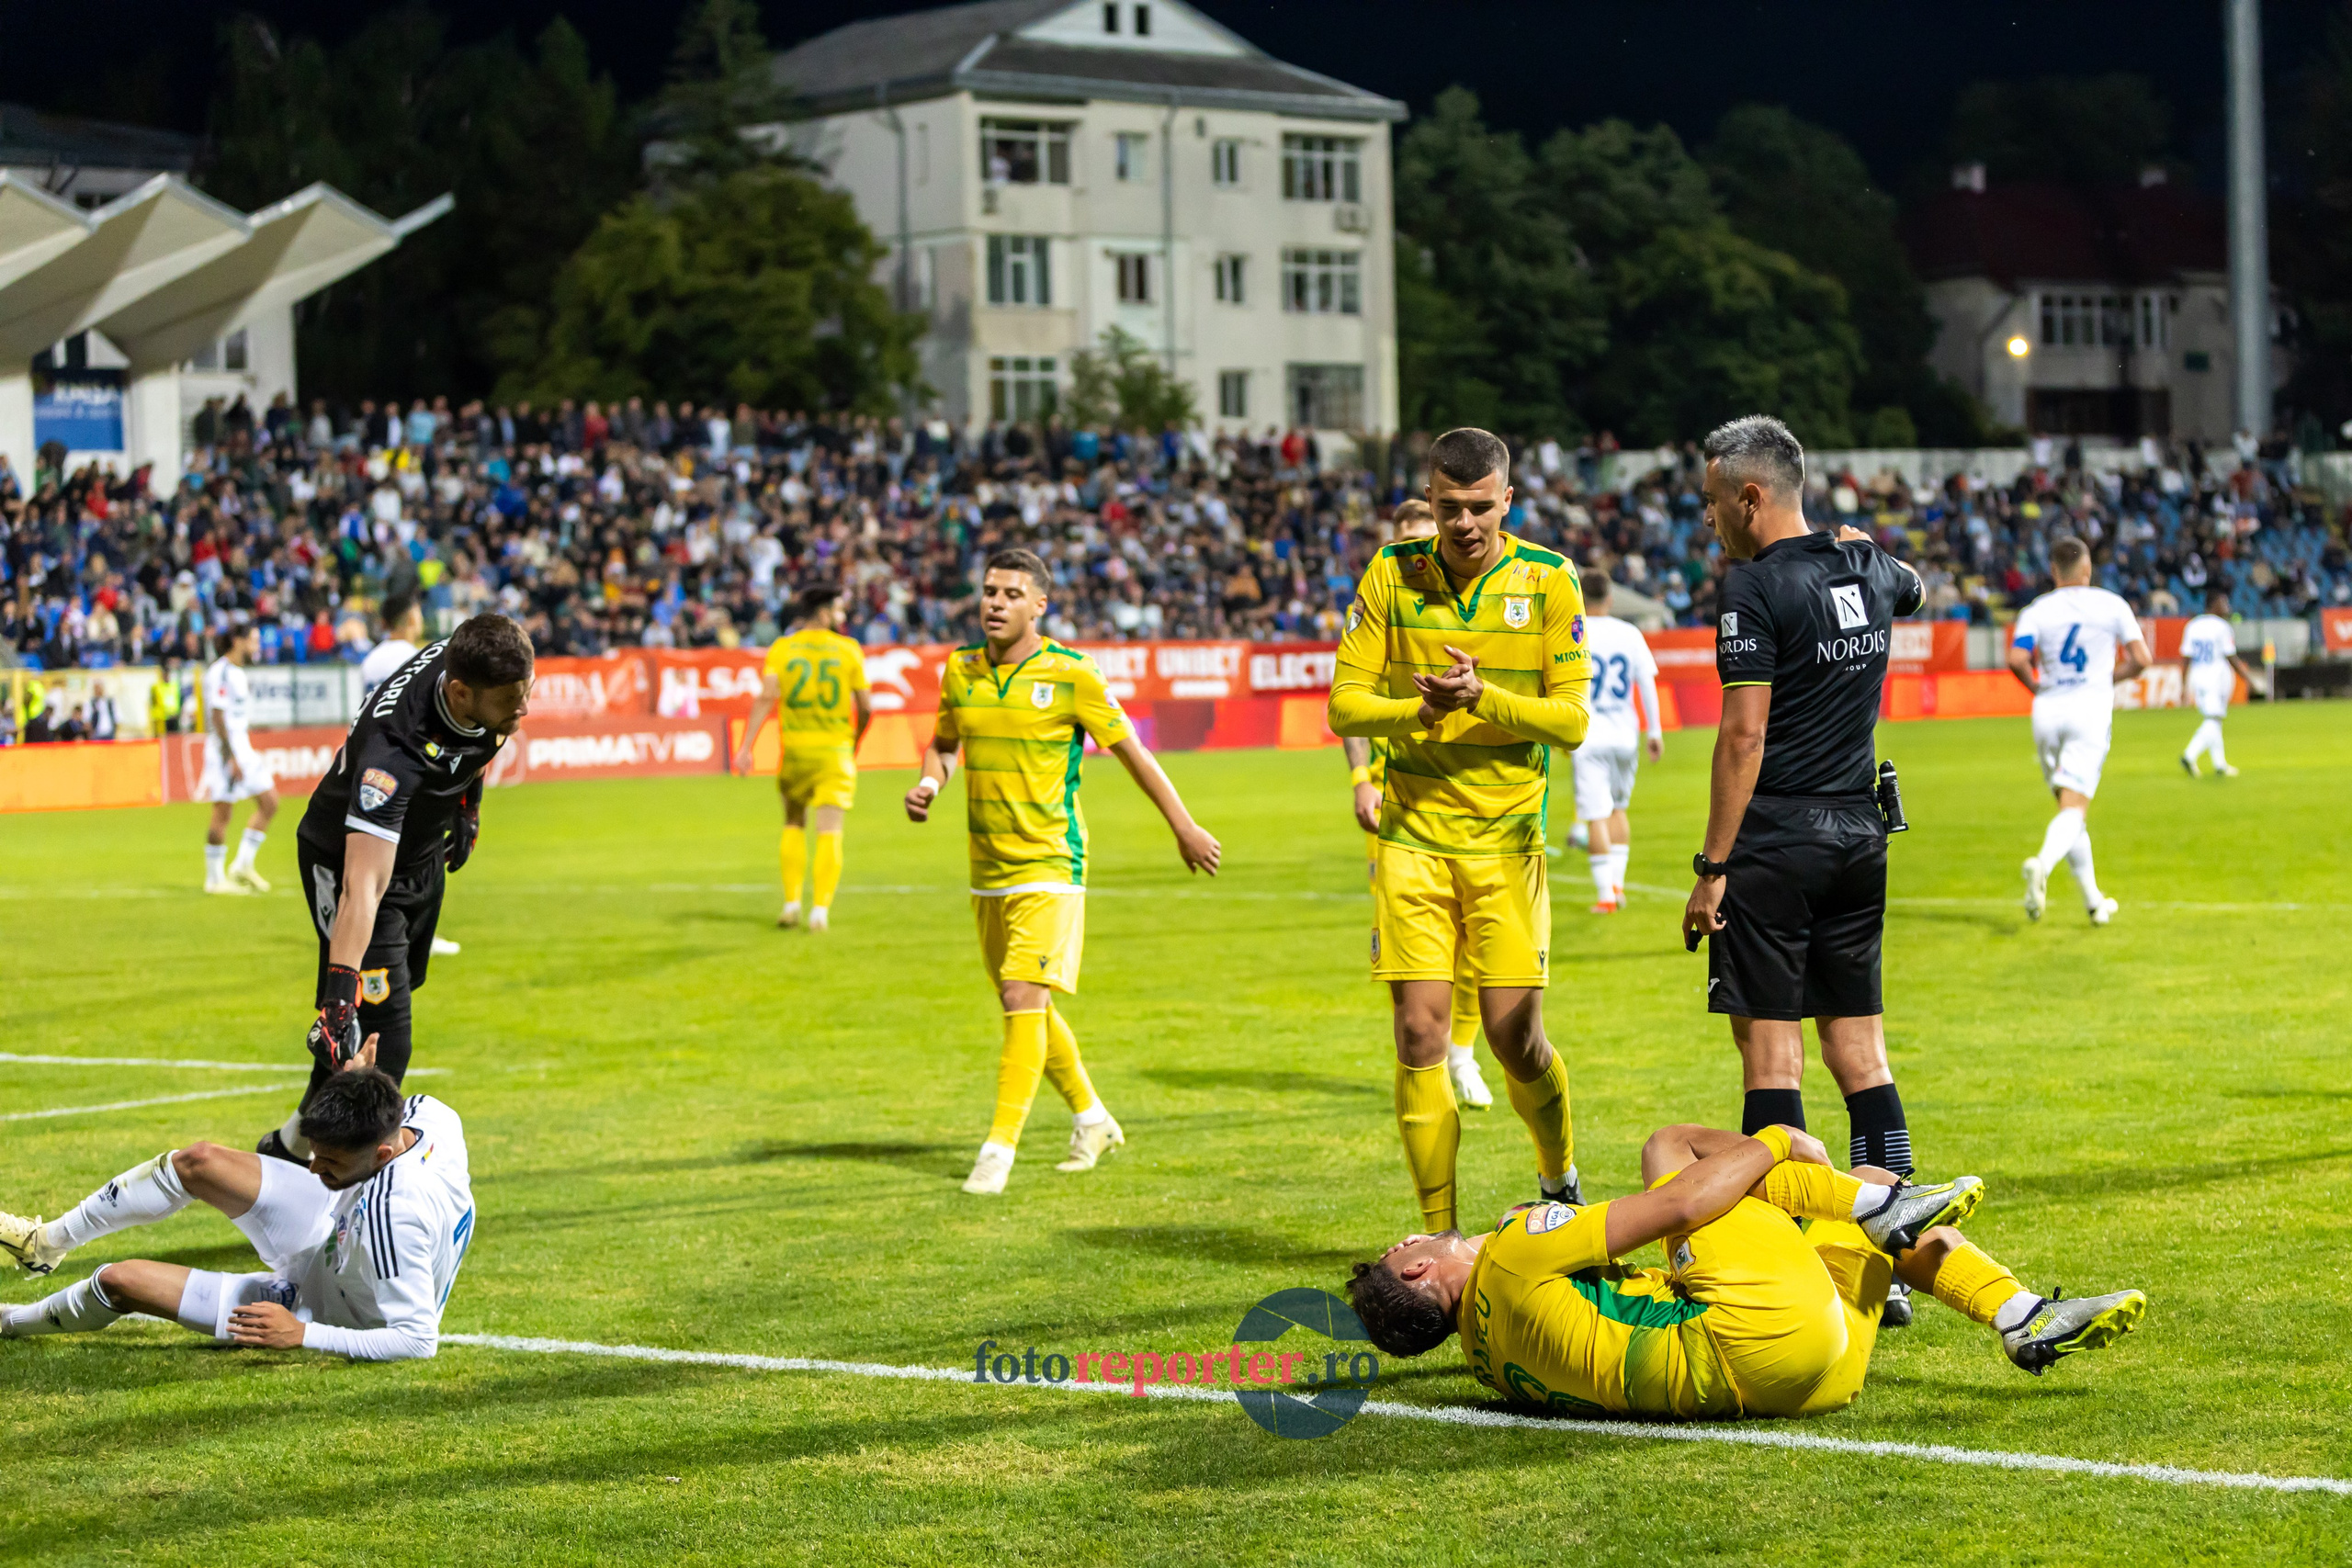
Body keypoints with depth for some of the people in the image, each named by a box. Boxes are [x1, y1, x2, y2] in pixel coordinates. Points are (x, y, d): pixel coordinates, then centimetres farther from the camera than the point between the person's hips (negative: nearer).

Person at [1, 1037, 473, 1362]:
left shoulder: (393, 1218, -46)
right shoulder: (428, 1112, -23)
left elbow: (418, 1339, -40)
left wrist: (302, 1335, -37)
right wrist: (355, 1085, -10)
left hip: (320, 1305, -7)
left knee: (119, 1281, -1)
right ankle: (49, 1241, 26)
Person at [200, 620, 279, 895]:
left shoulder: (238, 673, 16)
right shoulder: (220, 672, -14)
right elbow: (217, 716, -18)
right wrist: (231, 758, -21)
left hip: (242, 747, 10)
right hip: (225, 748, -10)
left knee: (269, 802, 6)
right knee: (223, 812, -5)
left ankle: (243, 865, 12)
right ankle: (215, 878, 3)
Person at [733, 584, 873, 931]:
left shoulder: (782, 648, 1)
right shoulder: (848, 650, 0)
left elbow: (766, 697, -11)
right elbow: (866, 707, 0)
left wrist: (747, 747, -14)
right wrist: (855, 743, 19)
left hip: (794, 749, 2)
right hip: (836, 750, -2)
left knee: (794, 824, 19)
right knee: (829, 832, -1)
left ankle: (791, 902, 13)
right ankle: (820, 908, -11)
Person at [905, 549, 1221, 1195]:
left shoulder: (1070, 675, -10)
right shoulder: (961, 670, 4)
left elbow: (1132, 752, -1)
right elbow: (944, 743, 21)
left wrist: (1184, 828, 3)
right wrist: (928, 784, -1)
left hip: (1049, 863, -6)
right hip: (987, 868, 6)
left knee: (1024, 996, -16)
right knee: (1022, 1003, 14)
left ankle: (1000, 1147, -13)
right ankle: (1091, 1119, 32)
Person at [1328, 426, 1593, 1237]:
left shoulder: (1549, 579, -3)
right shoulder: (1392, 574, 1)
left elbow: (1570, 719, -5)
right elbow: (1345, 702, 1)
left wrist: (1484, 698, -22)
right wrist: (1419, 708, -19)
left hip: (1508, 836, -1)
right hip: (1413, 835, 1)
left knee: (1515, 1037, -2)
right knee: (1419, 1035, -4)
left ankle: (1559, 1176, 27)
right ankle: (1439, 1236, 5)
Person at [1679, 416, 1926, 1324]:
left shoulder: (1757, 586, -12)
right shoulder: (1868, 570, 10)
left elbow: (1743, 735, -16)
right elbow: (1918, 594, 36)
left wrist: (1712, 867, -13)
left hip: (1776, 841, -7)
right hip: (1860, 836, 7)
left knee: (1769, 1047, -3)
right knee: (1858, 1048, 9)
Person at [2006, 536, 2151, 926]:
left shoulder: (2035, 611, 4)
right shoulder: (2112, 604, 5)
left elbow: (2017, 659, -11)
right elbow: (2140, 659, 2)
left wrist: (2037, 687, 7)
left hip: (2048, 709, 2)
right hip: (2091, 707, -2)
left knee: (2069, 805, 16)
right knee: (2074, 808, -11)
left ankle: (2093, 900, 20)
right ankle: (2043, 864, -41)